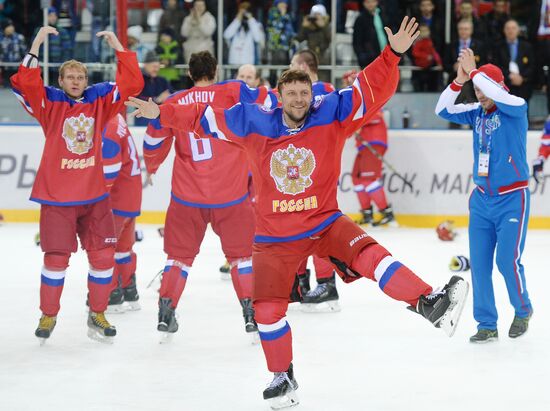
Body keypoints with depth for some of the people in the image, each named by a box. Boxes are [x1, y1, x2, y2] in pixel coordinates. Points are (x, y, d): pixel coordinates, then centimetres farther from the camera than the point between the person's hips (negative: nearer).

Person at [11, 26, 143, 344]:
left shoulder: (99, 100, 5)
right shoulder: (49, 102, -3)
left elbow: (132, 83, -1)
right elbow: (25, 83, -20)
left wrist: (118, 47, -9)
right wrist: (37, 44, -25)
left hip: (94, 196, 3)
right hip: (57, 197, -3)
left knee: (103, 256, 4)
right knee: (57, 258, -1)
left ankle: (98, 315, 20)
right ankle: (49, 315, 17)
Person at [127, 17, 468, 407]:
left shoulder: (332, 116, -7)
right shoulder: (253, 123, -4)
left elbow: (373, 89, -14)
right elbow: (204, 117, 7)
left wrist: (393, 54, -28)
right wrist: (162, 113, 7)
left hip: (325, 223, -2)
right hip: (275, 237, 2)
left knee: (369, 255, -27)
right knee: (268, 308, 1)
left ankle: (429, 304, -35)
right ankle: (283, 377, 21)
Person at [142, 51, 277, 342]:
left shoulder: (172, 104, 3)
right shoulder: (232, 92, -5)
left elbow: (155, 141, 13)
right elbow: (268, 102, -11)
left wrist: (151, 167, 33)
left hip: (186, 196, 1)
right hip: (231, 195, -1)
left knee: (180, 253, 16)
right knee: (241, 252, 13)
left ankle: (165, 314, 13)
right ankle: (252, 315, 10)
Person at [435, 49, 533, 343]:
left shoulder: (516, 108, -9)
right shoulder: (477, 113, 6)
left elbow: (498, 95, -29)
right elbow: (443, 110, 2)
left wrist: (473, 71, -20)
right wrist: (459, 81, -11)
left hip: (512, 198, -5)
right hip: (482, 198, 5)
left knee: (507, 260, -10)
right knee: (479, 262, 0)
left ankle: (523, 311, 15)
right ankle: (487, 324, 9)